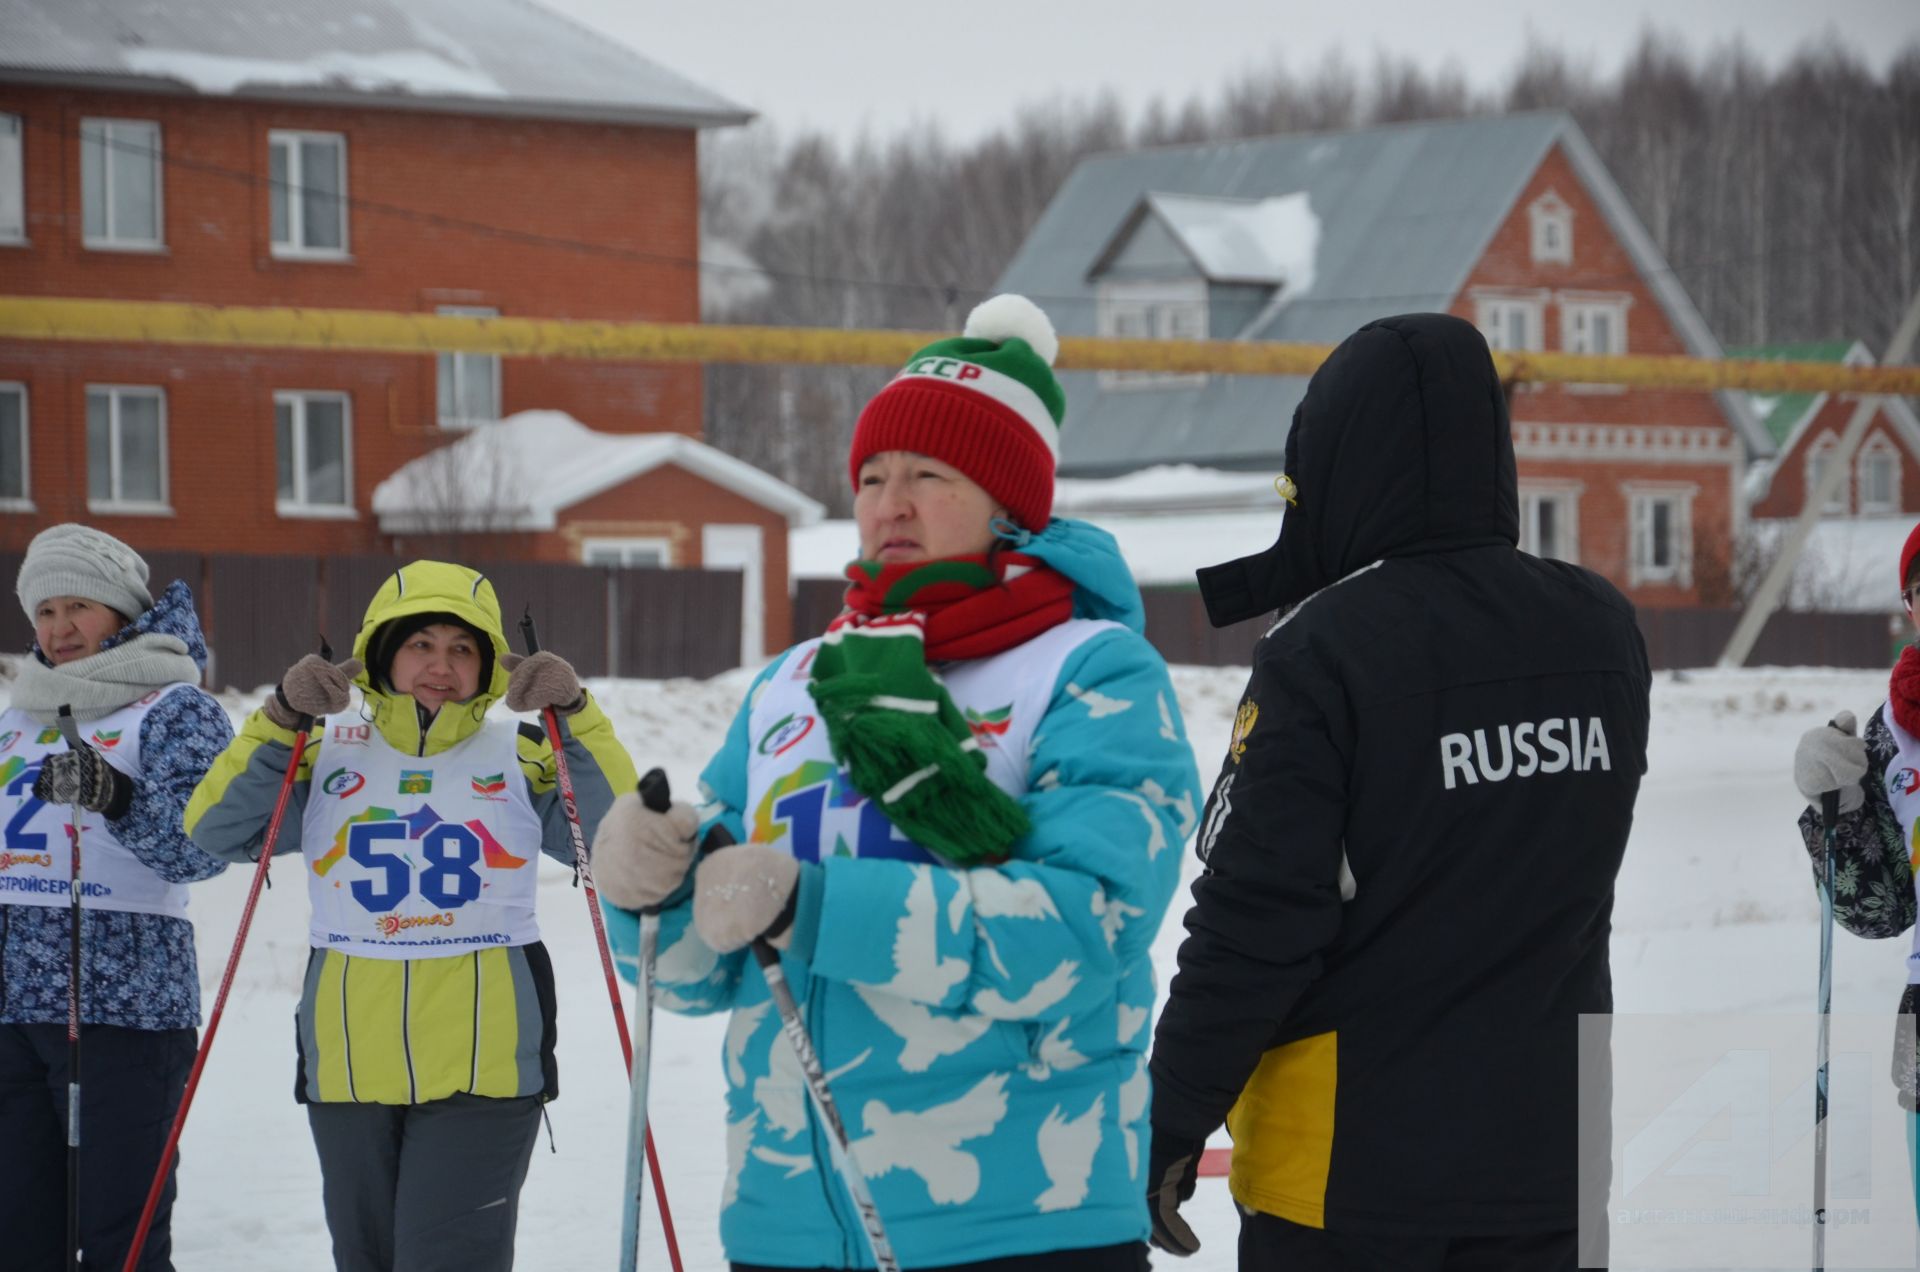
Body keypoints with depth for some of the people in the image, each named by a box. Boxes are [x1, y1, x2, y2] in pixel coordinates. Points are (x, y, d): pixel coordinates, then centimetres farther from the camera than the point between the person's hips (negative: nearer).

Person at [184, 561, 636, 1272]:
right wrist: (281, 722, -11)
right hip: (348, 1066, 3)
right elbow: (216, 830, -2)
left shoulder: (521, 757, 4)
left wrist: (576, 721, -13)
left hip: (481, 1070, -3)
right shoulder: (327, 754, 6)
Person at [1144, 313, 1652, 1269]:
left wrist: (1173, 1124, -6)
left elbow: (1252, 919, -18)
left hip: (1348, 1163, -5)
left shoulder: (1320, 654, -17)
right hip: (1545, 1156, 5)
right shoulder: (1605, 634, 0)